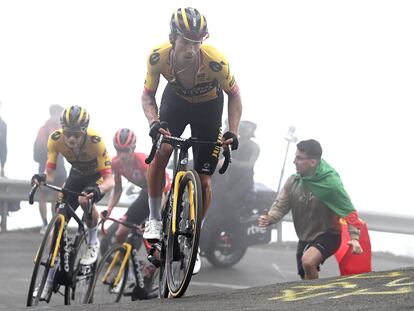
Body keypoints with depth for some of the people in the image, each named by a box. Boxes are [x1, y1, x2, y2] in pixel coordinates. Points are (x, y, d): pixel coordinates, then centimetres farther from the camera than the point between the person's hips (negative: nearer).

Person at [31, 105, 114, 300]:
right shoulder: (55, 139, -27)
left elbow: (110, 180, -37)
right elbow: (50, 174, -23)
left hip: (98, 178, -4)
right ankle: (50, 279, 3)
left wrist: (98, 190, -58)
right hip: (77, 175, 4)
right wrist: (42, 178, -46)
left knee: (85, 200, -36)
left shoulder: (95, 141, -37)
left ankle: (93, 243, -7)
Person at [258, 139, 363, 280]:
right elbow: (281, 205, -4)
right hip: (305, 238, 6)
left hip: (328, 235, -6)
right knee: (305, 276, 16)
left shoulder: (331, 182, -22)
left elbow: (348, 211, -16)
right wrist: (269, 218, -26)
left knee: (308, 261, -32)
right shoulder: (293, 181, -8)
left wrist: (354, 237, -26)